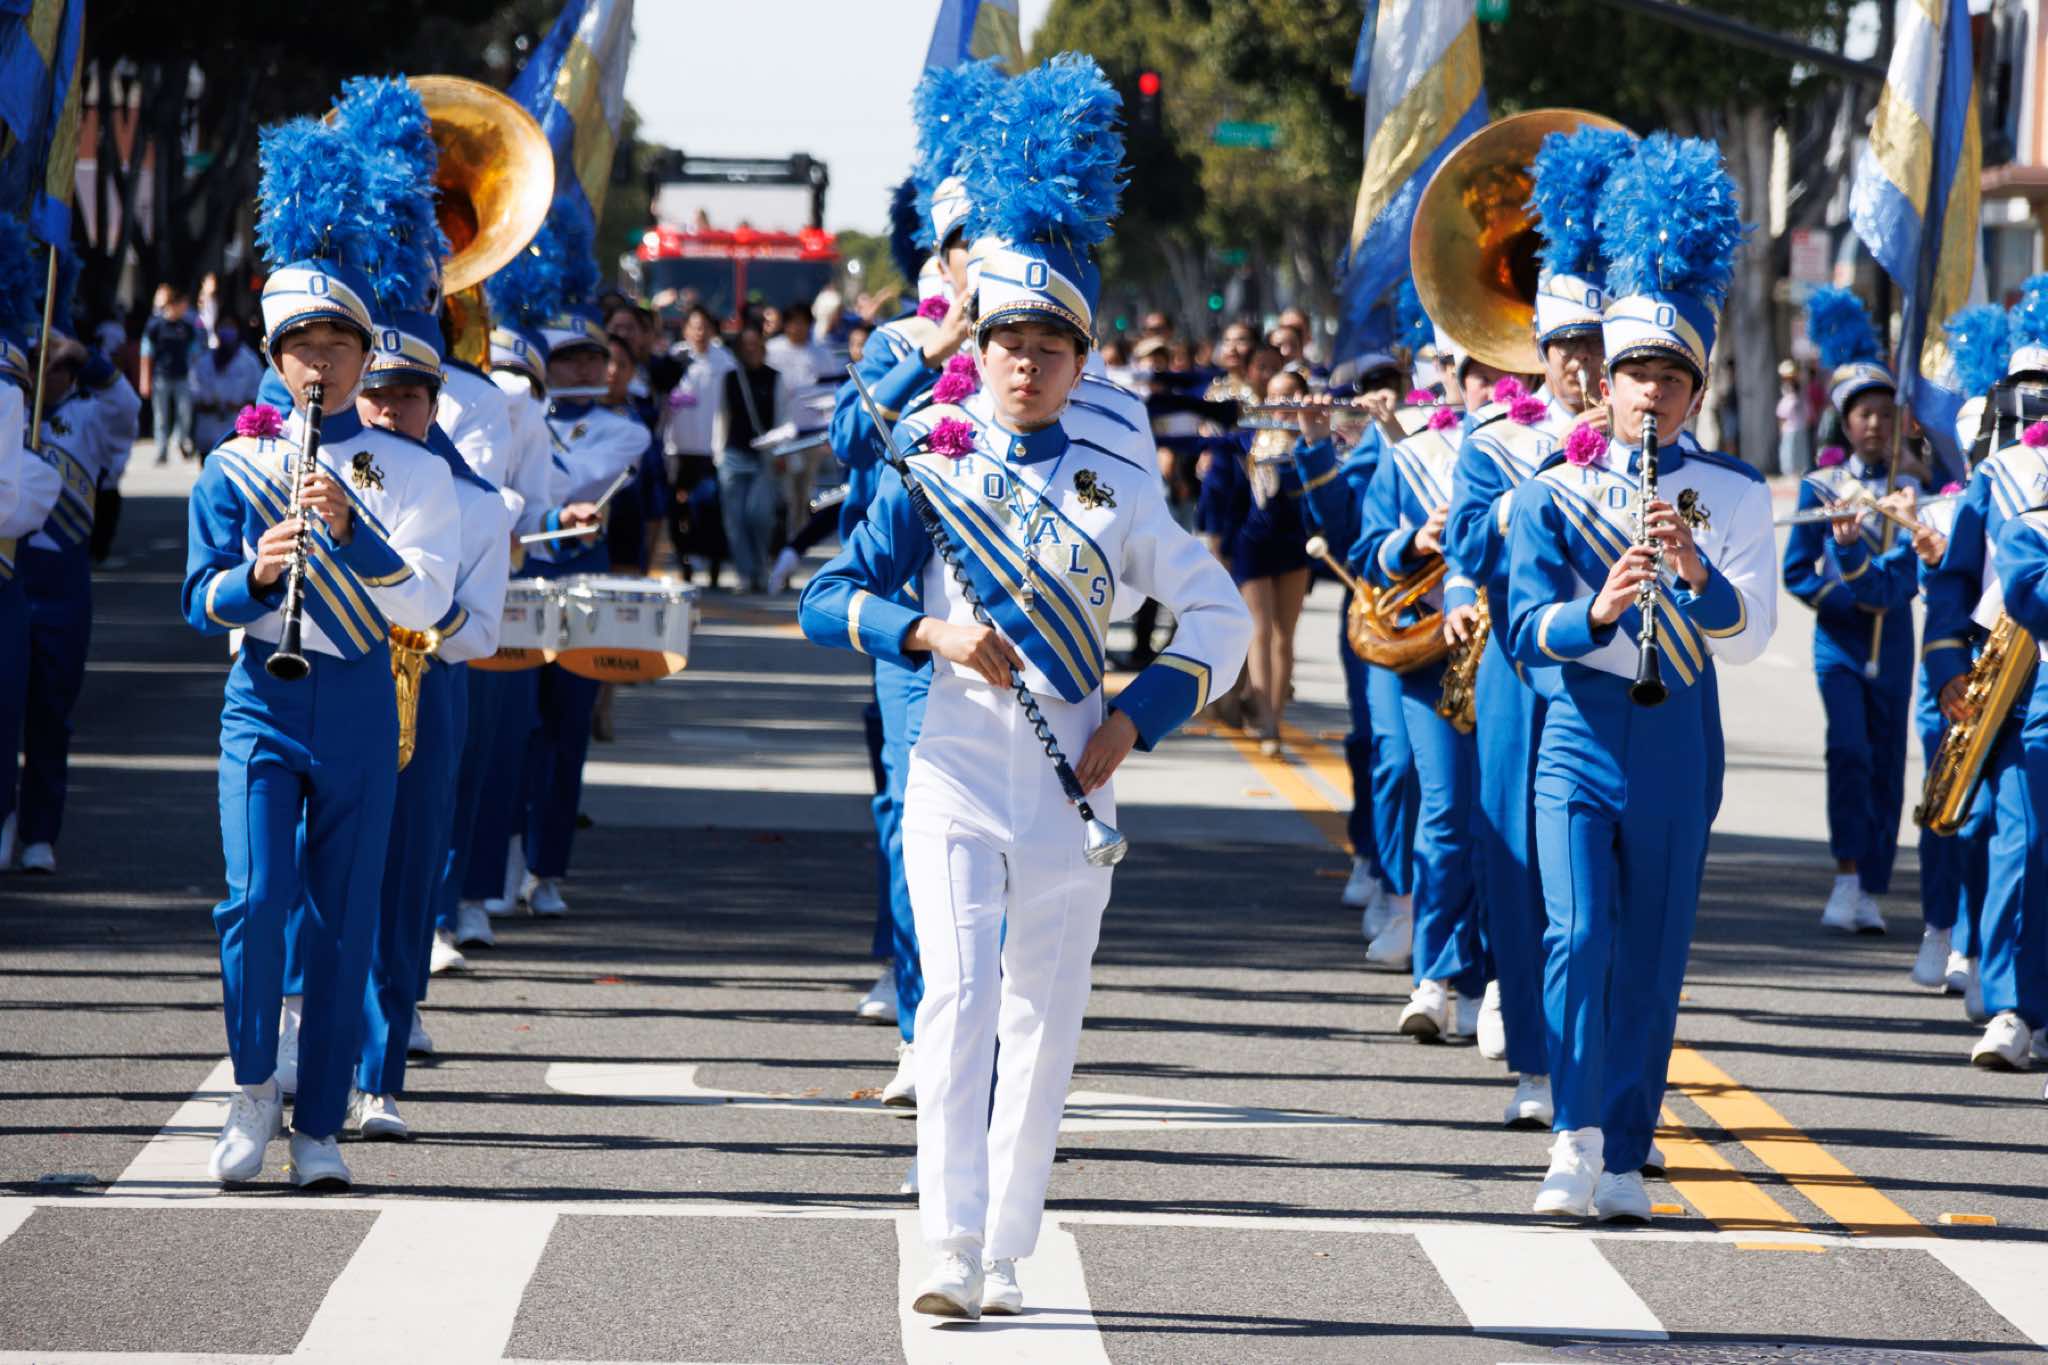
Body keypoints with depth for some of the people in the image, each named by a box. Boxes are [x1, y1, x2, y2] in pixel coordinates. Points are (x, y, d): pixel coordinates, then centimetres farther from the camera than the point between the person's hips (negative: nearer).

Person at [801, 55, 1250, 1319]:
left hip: (1072, 787, 2)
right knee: (959, 998, -15)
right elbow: (828, 601, -4)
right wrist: (933, 631, -21)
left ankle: (1007, 1254, 15)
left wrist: (1138, 718, -5)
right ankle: (952, 1248, -18)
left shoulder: (1115, 487, 4)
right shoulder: (934, 470, 1)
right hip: (957, 776, -2)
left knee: (1042, 1022, 6)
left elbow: (1222, 618, 8)